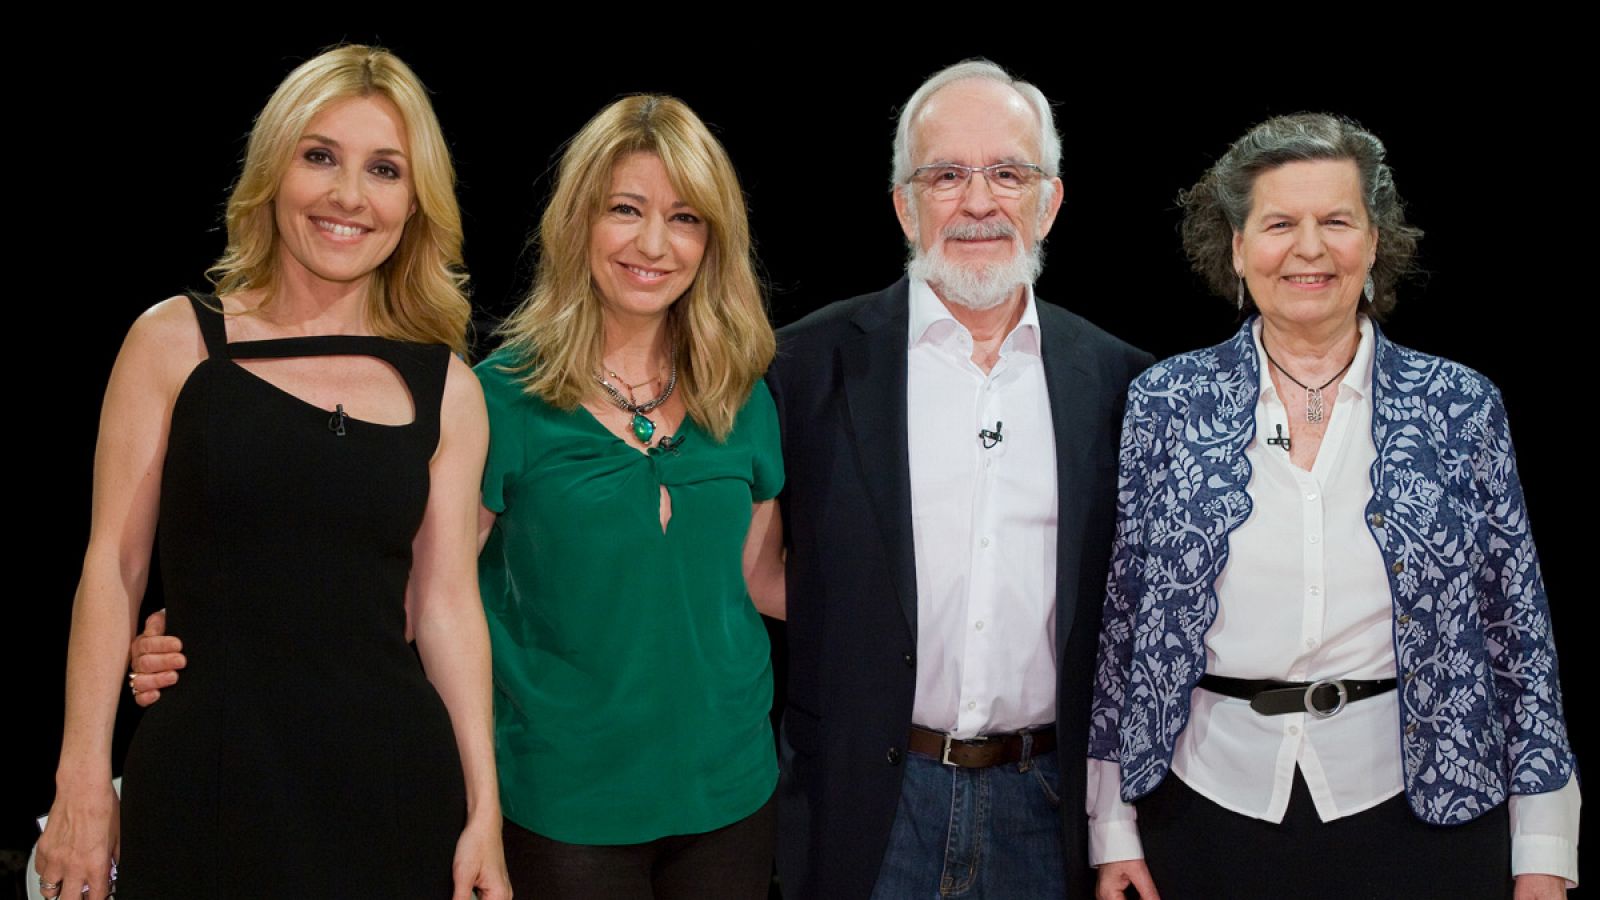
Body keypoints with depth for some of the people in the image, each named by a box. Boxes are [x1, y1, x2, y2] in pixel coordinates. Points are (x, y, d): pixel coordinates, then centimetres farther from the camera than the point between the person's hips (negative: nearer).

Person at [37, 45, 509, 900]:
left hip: (393, 788, 2)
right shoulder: (174, 342, 0)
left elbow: (447, 602, 5)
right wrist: (84, 782, -4)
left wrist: (484, 811, 3)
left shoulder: (444, 388, 5)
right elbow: (114, 565, -1)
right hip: (204, 784, -1)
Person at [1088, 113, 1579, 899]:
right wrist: (1113, 830, 1)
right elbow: (1119, 619, 3)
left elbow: (1518, 629, 2)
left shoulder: (1460, 405, 1)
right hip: (1208, 807, 0)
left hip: (1417, 806, 0)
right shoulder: (1166, 402, 1)